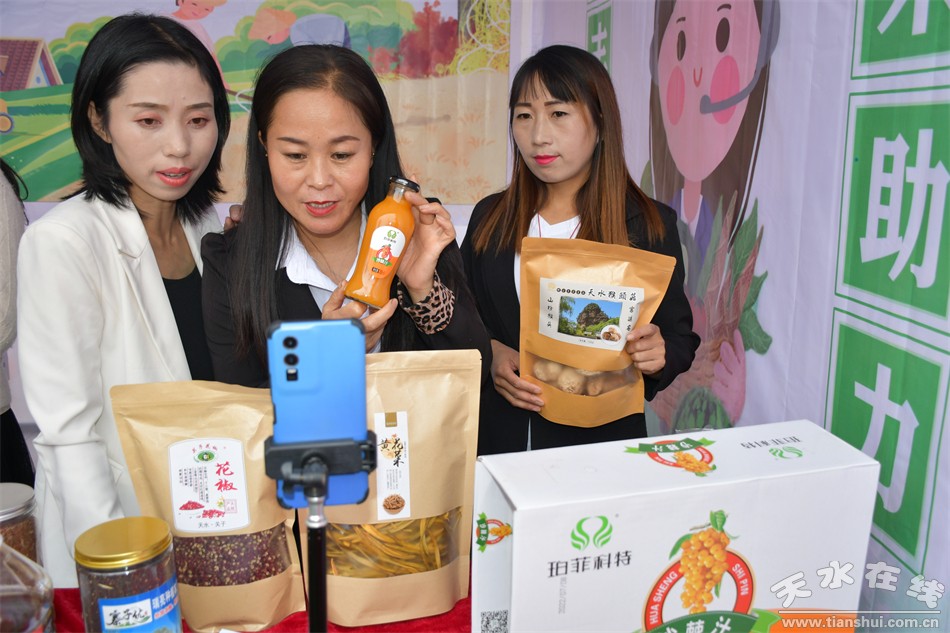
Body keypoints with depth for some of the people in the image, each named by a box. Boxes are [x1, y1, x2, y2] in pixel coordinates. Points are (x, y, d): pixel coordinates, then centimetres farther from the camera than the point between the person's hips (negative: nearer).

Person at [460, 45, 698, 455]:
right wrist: (488, 355, -8)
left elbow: (680, 339, 5)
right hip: (499, 437, 1)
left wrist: (658, 355, -17)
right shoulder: (489, 218, 7)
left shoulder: (650, 225, -1)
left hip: (601, 437, 0)